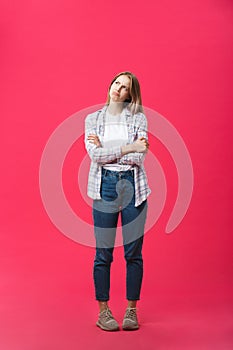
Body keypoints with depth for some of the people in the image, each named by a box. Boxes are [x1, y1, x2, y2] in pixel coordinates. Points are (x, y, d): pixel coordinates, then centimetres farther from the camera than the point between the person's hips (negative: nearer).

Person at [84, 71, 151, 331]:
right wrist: (127, 148, -12)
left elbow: (139, 157, -8)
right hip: (105, 186, 0)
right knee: (103, 253, 3)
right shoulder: (93, 119, 8)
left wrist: (106, 150, -8)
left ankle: (131, 310, 19)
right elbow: (94, 154, -7)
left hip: (133, 185, 0)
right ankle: (103, 311, 16)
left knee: (133, 252, 5)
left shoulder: (139, 119, 5)